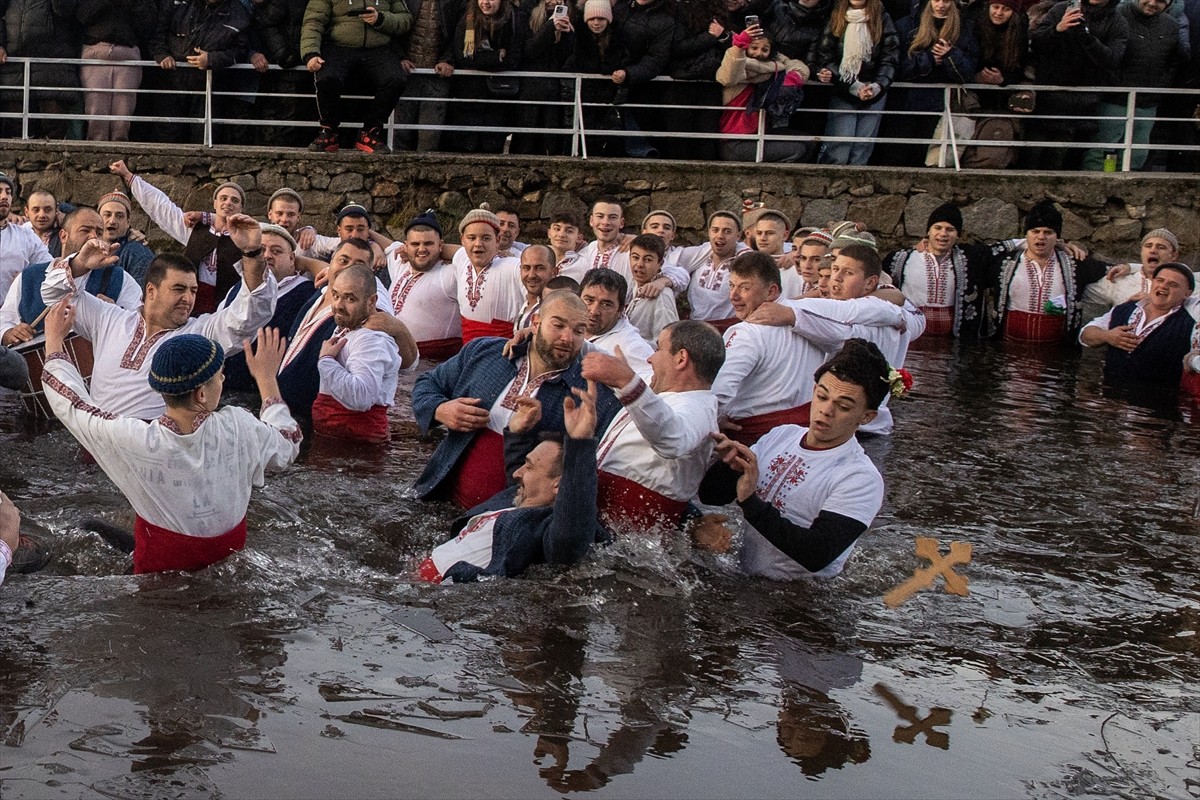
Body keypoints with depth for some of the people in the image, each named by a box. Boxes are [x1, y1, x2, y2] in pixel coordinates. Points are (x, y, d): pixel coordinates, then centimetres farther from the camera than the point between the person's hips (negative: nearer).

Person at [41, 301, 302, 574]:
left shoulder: (135, 442, -26)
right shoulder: (239, 428, -23)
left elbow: (70, 403, -8)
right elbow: (288, 444, 1)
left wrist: (54, 339, 7)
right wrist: (266, 378, 11)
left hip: (161, 564, -2)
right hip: (230, 558, 2)